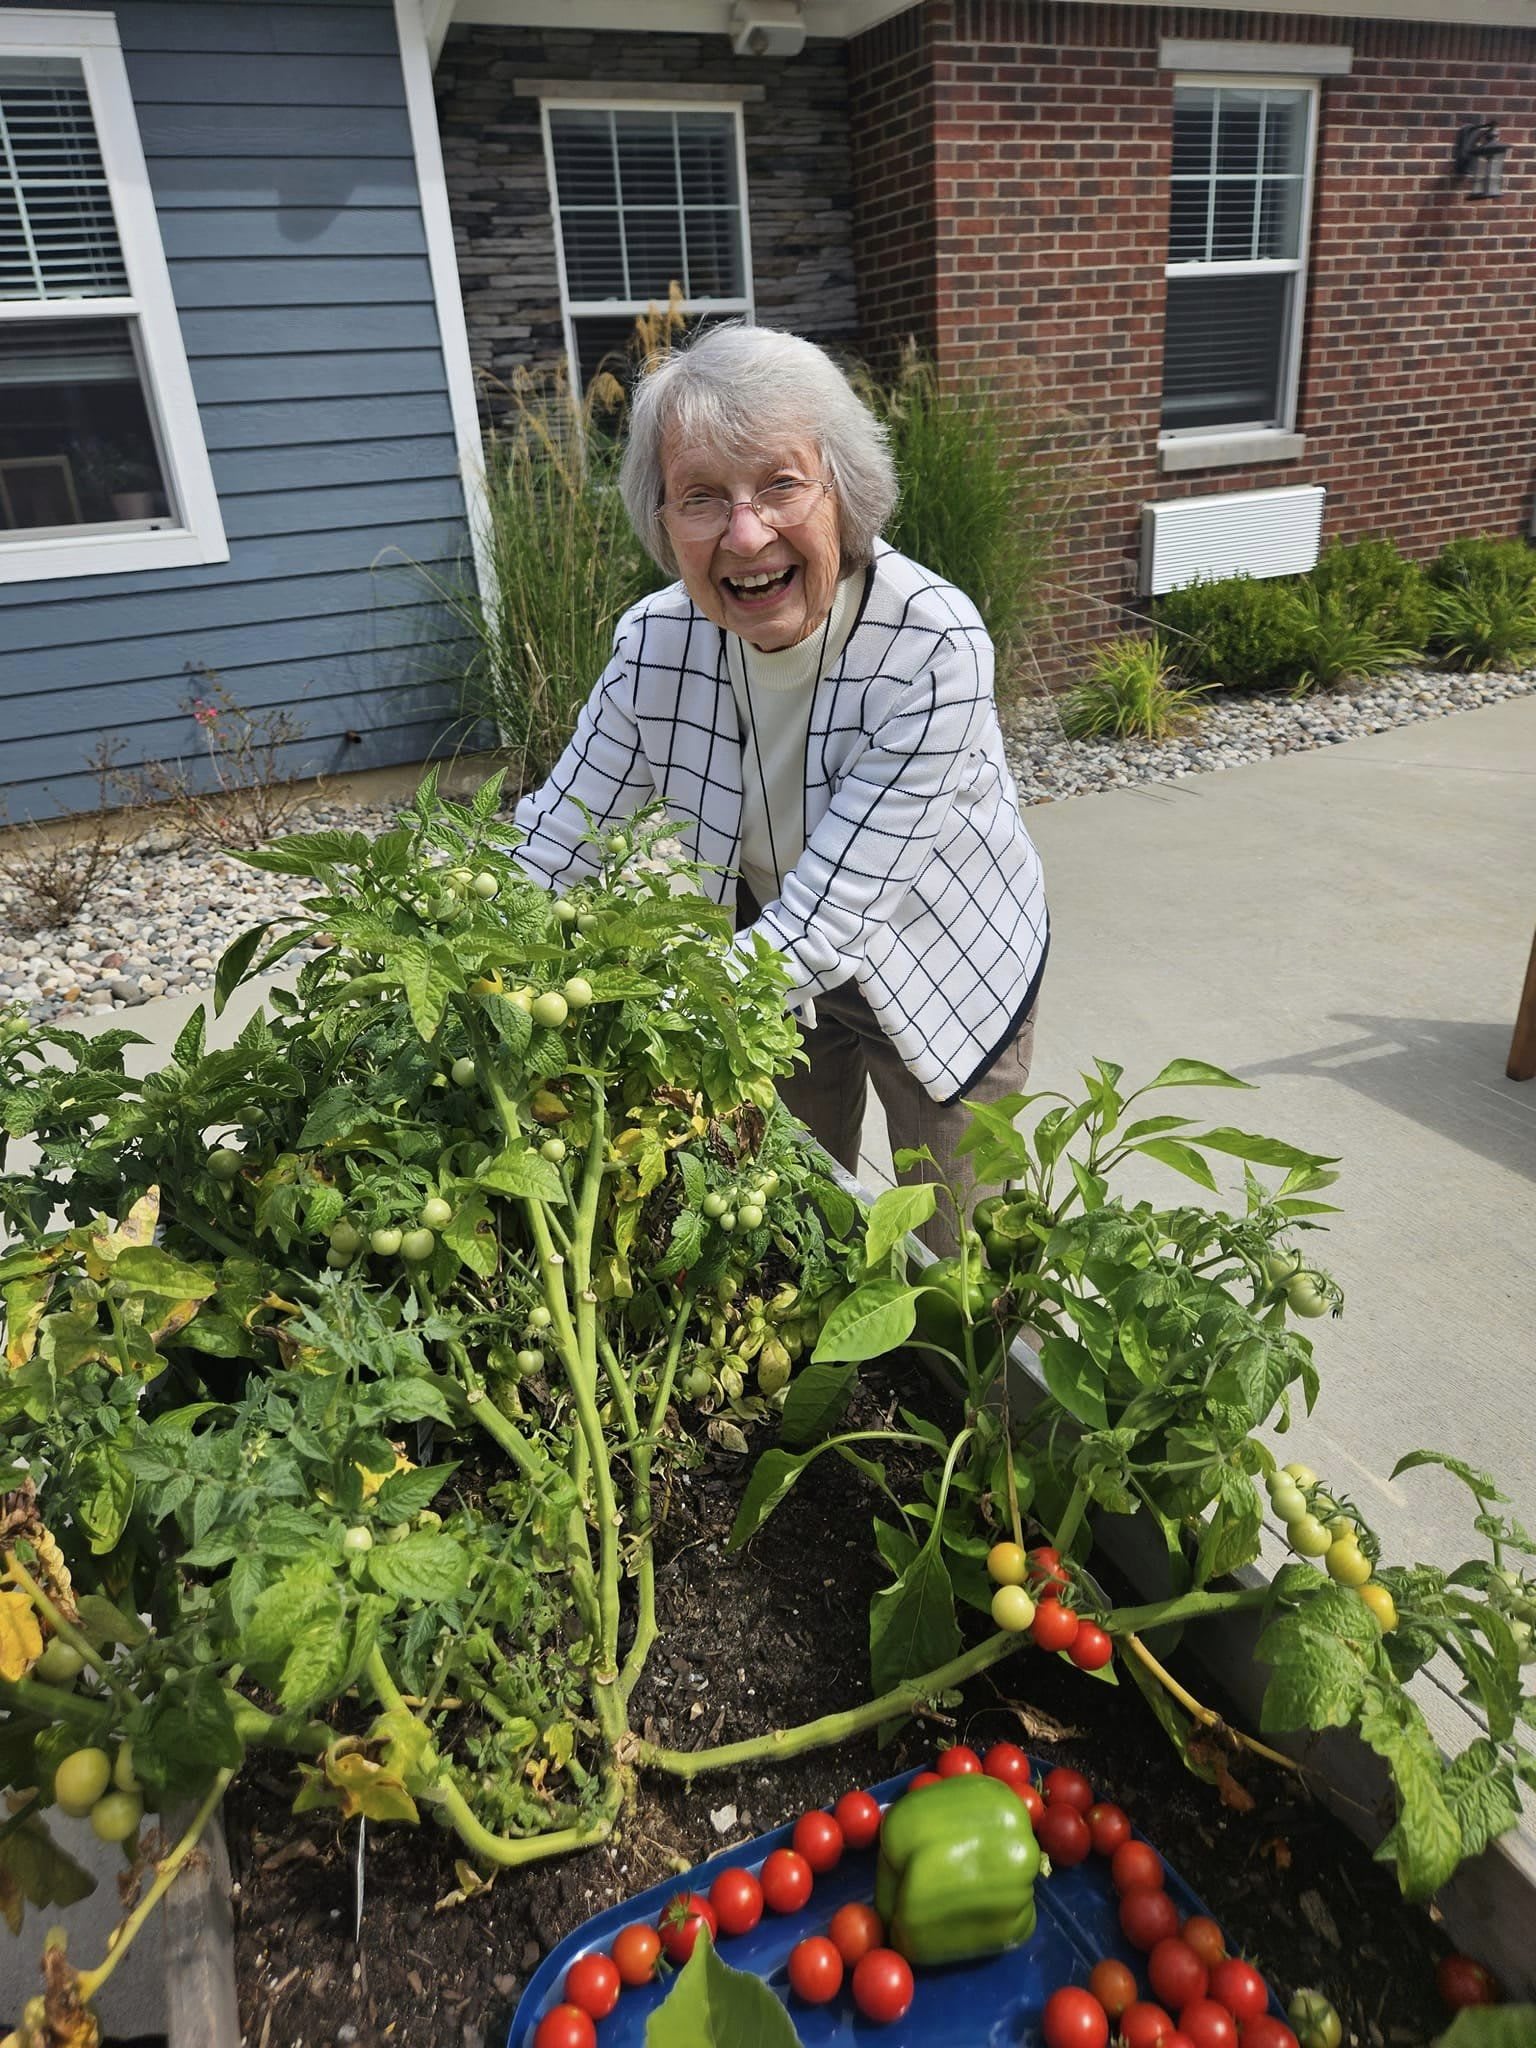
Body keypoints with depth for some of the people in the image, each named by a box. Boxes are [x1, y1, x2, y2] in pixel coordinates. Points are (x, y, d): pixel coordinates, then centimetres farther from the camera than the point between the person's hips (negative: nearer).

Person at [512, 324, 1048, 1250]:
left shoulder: (934, 648, -33)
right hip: (770, 976, 3)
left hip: (944, 979, -3)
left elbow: (830, 911, -36)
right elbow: (547, 842, -12)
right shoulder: (657, 640, -19)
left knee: (948, 1262, 17)